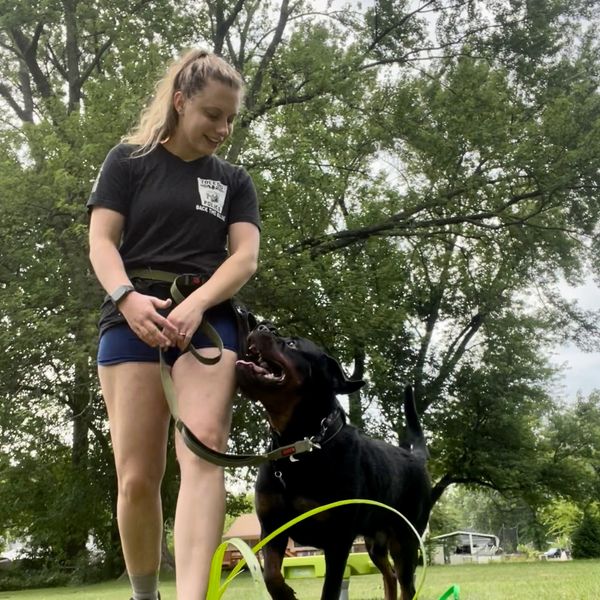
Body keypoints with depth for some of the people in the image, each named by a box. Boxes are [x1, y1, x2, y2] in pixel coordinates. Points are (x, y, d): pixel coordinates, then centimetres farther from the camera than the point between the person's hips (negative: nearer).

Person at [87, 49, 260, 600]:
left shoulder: (234, 182, 17)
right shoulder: (129, 160, 11)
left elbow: (245, 256, 3)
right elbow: (101, 241, 2)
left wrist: (194, 305, -15)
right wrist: (127, 297, -19)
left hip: (208, 320, 1)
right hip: (134, 319, -1)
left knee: (204, 451, -19)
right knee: (137, 475, -5)